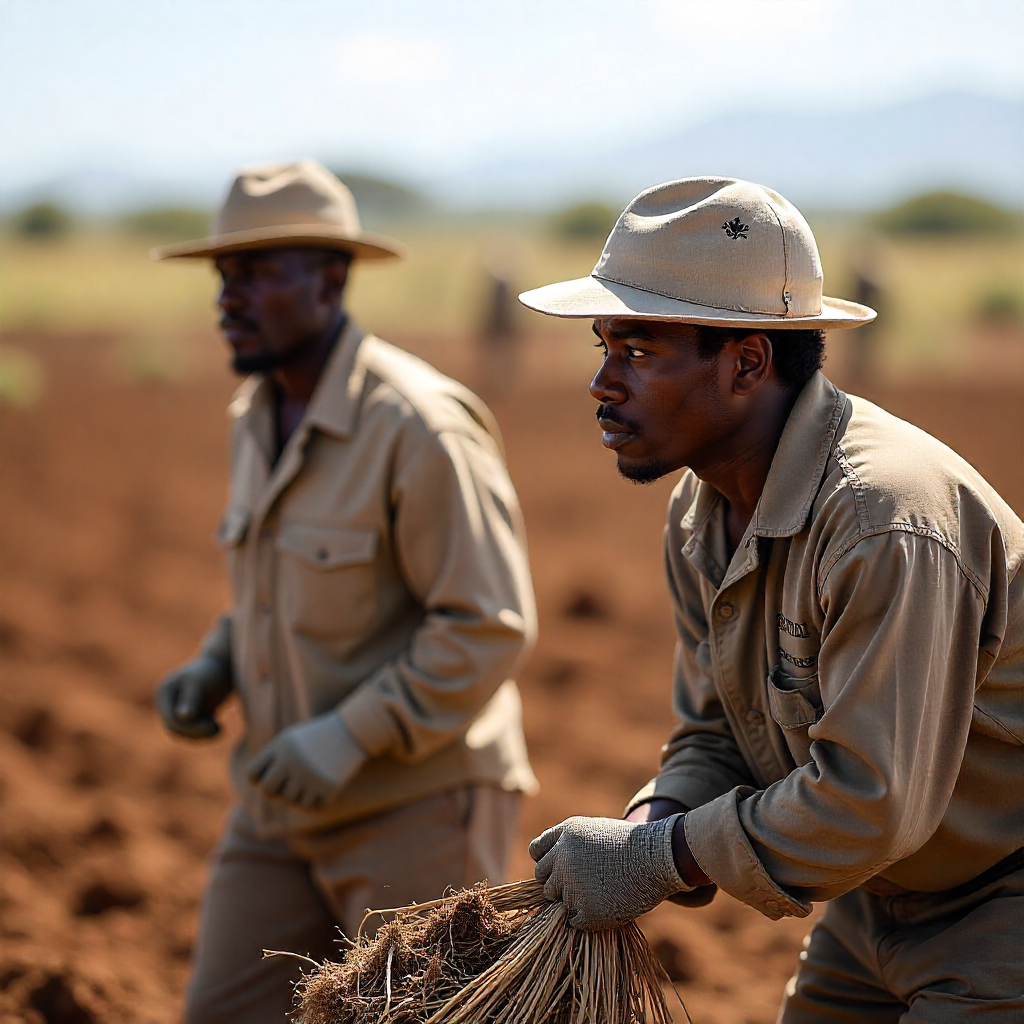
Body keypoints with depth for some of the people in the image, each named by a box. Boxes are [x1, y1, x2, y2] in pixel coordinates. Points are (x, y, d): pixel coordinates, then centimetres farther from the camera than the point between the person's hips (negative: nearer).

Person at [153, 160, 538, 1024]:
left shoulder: (419, 426, -20)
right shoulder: (260, 417, 7)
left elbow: (490, 626, -22)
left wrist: (350, 736, -25)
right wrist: (215, 667, 3)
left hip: (416, 803, -8)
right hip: (286, 801, 8)